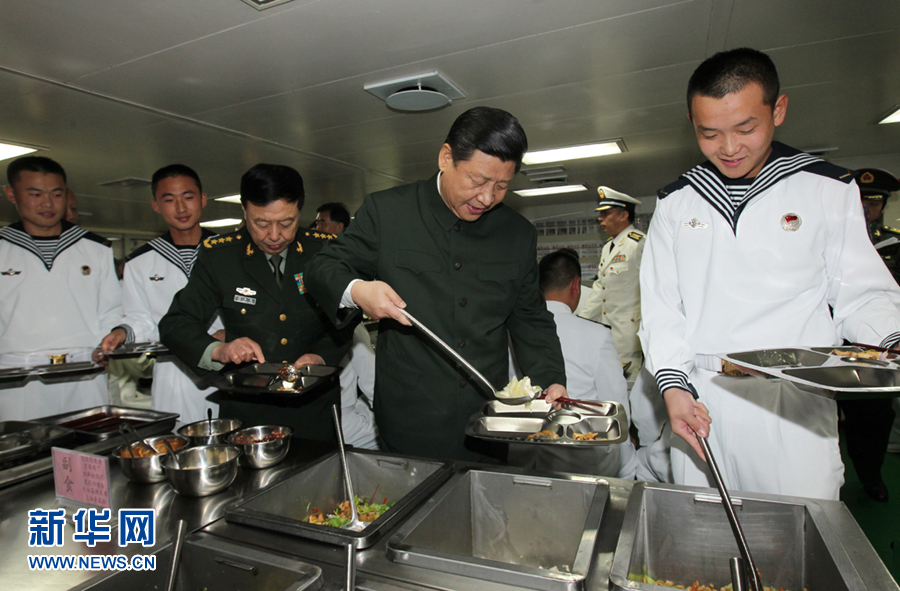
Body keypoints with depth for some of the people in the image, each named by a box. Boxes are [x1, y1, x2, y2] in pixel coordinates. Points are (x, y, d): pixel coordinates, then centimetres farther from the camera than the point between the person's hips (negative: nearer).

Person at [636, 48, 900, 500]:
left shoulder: (829, 189, 5)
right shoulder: (675, 203, 7)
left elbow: (861, 294, 4)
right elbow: (660, 307, 4)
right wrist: (673, 385, -8)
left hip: (796, 402, -1)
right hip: (700, 402, 1)